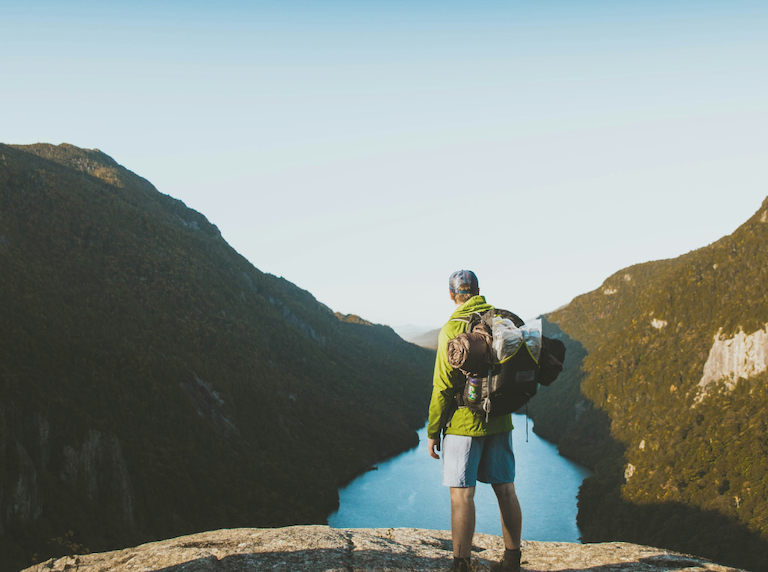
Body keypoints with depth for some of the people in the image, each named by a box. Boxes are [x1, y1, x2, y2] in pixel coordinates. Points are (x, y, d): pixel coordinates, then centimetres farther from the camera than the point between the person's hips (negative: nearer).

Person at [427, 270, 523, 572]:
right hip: (499, 422, 6)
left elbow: (443, 385, -12)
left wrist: (433, 431, -5)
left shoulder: (451, 330, -11)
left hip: (463, 422, -6)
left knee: (461, 494, -2)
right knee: (505, 490, 12)